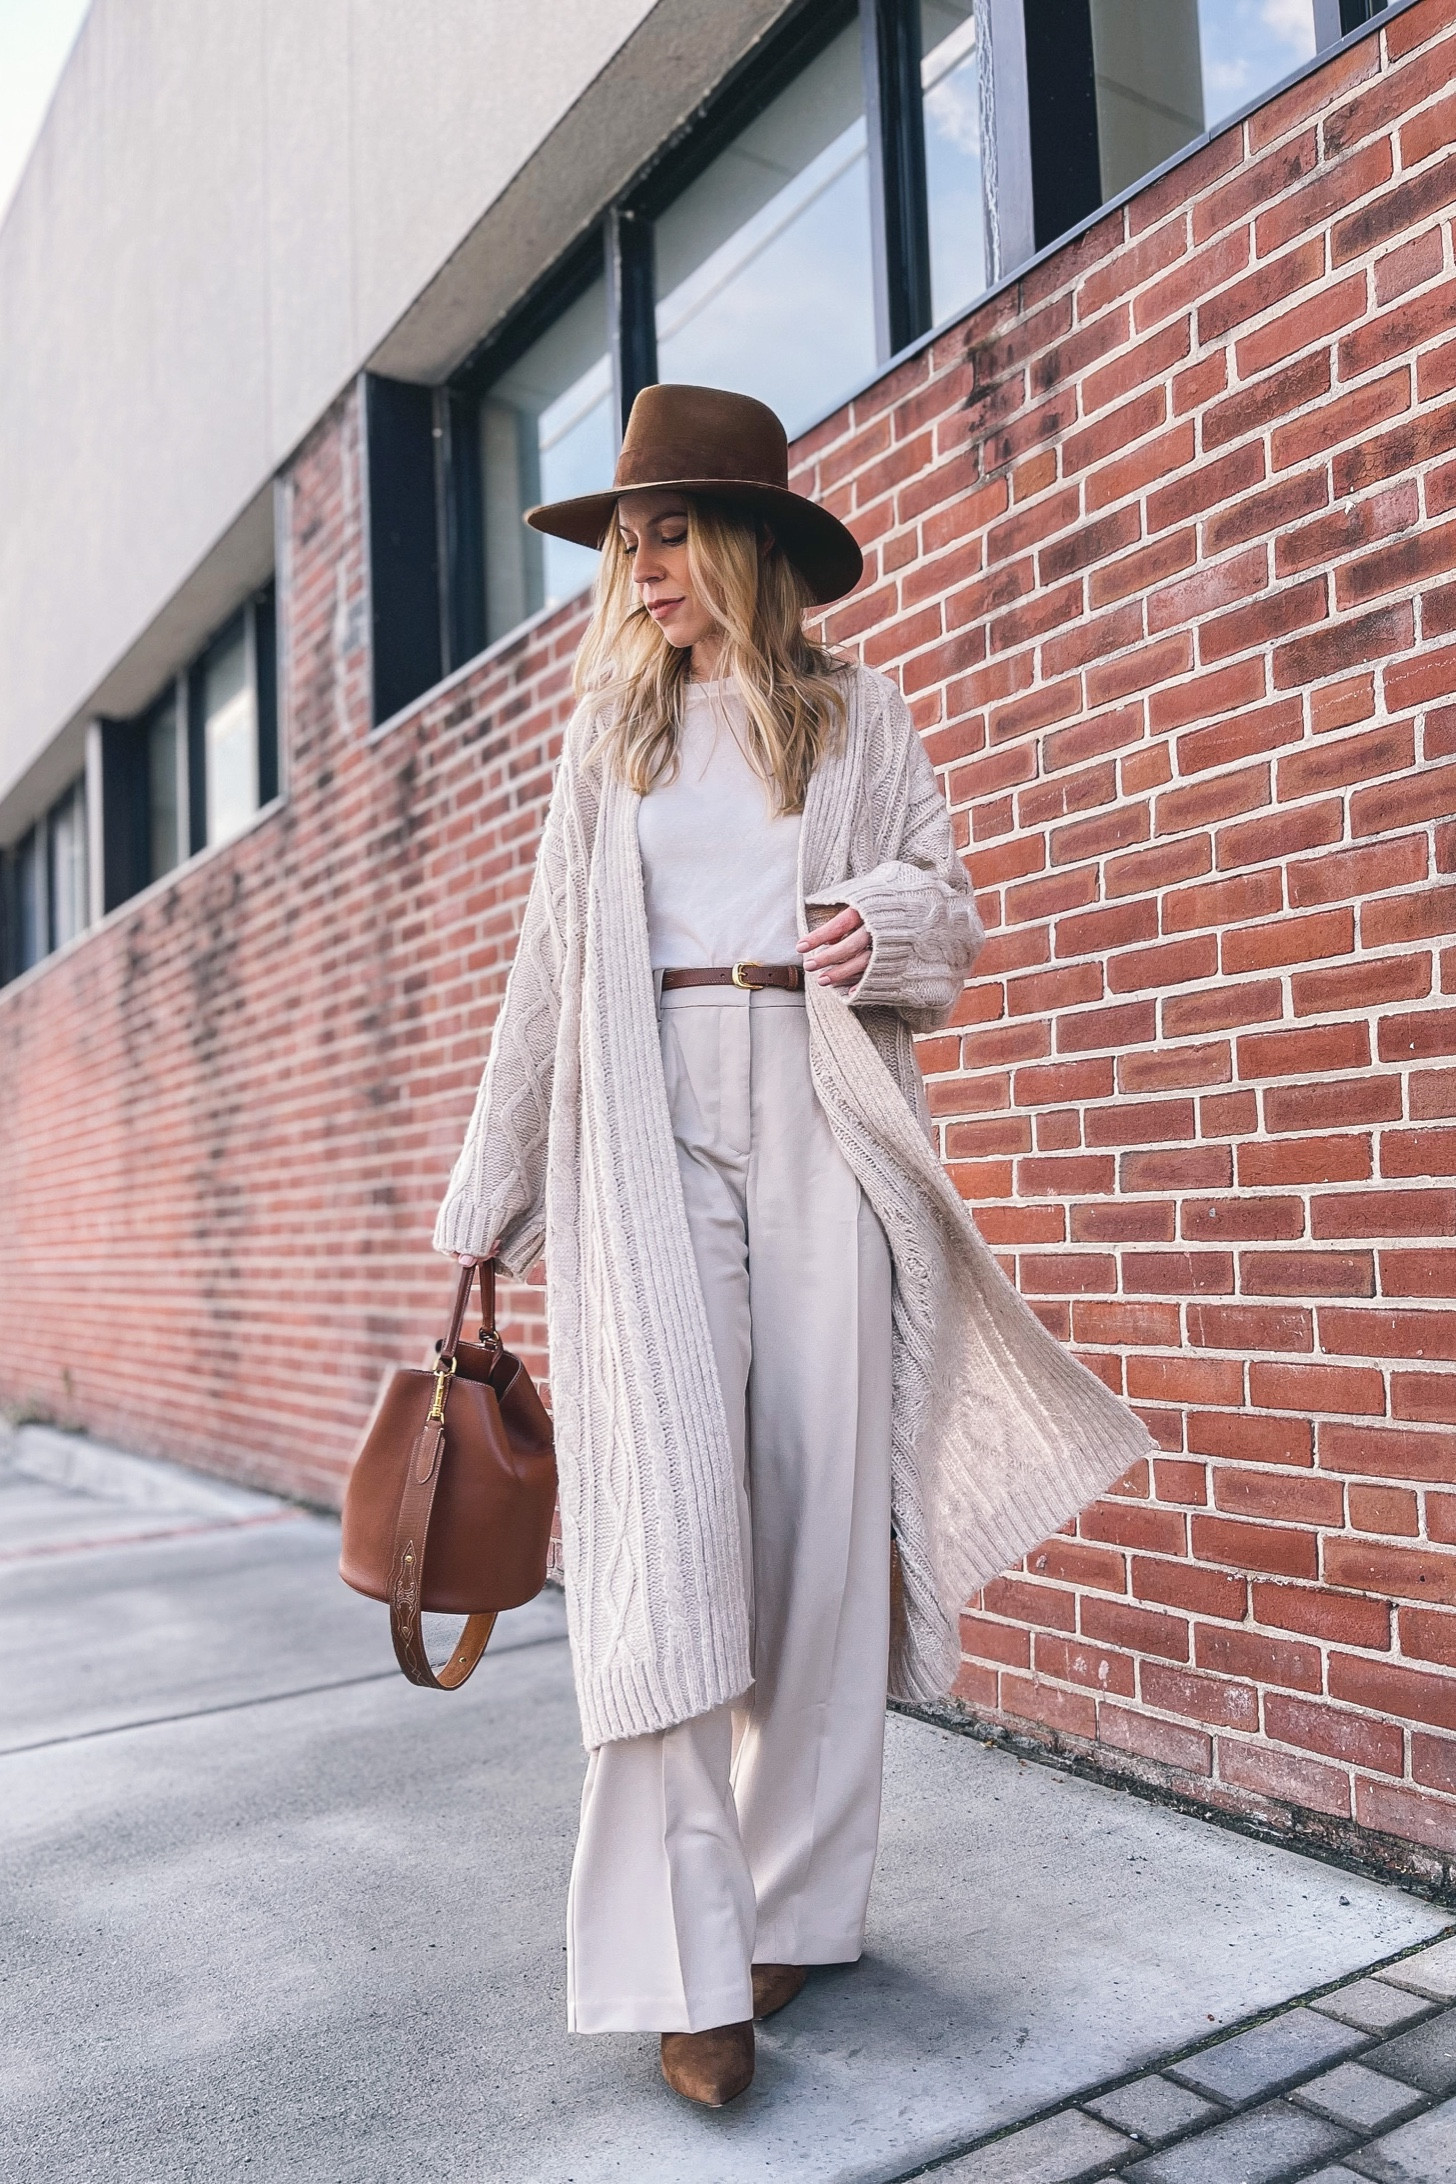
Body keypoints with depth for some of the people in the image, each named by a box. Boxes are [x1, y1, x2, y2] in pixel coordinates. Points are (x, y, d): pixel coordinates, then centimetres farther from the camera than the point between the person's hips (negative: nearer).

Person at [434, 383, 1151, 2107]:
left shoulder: (860, 716, 12)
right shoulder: (605, 730, 16)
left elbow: (949, 908, 14)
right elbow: (551, 968, 15)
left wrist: (887, 926, -11)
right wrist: (492, 1198, 13)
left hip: (818, 1121, 0)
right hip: (649, 1125, 1)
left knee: (820, 1501, -1)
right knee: (665, 1504, -10)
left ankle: (797, 1898, 15)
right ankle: (690, 1961, -4)